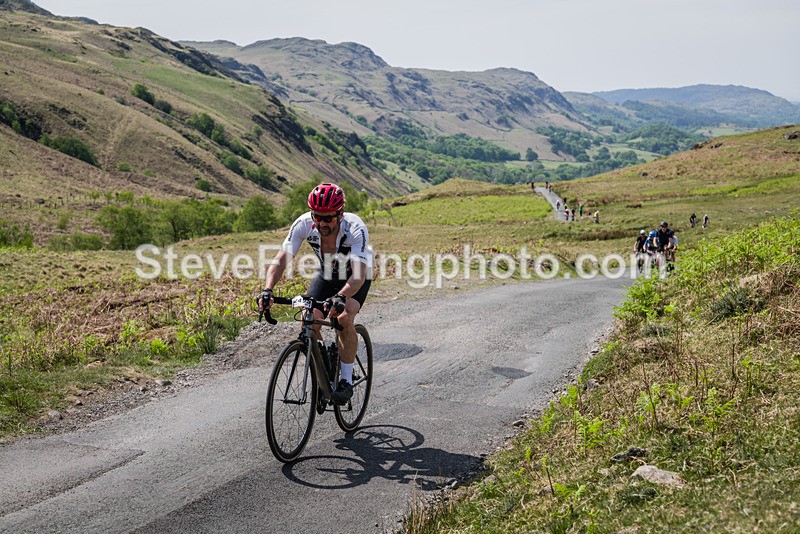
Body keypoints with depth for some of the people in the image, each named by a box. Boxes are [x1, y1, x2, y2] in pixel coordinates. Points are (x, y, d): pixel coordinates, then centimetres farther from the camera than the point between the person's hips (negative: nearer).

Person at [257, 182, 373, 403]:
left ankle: (346, 380, -12)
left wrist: (341, 297, -64)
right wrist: (267, 290, -48)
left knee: (344, 319, -28)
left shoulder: (355, 228, -37)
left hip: (355, 279, -4)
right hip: (326, 275, 4)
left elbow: (359, 274, -45)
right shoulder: (303, 224, -28)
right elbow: (281, 259, -31)